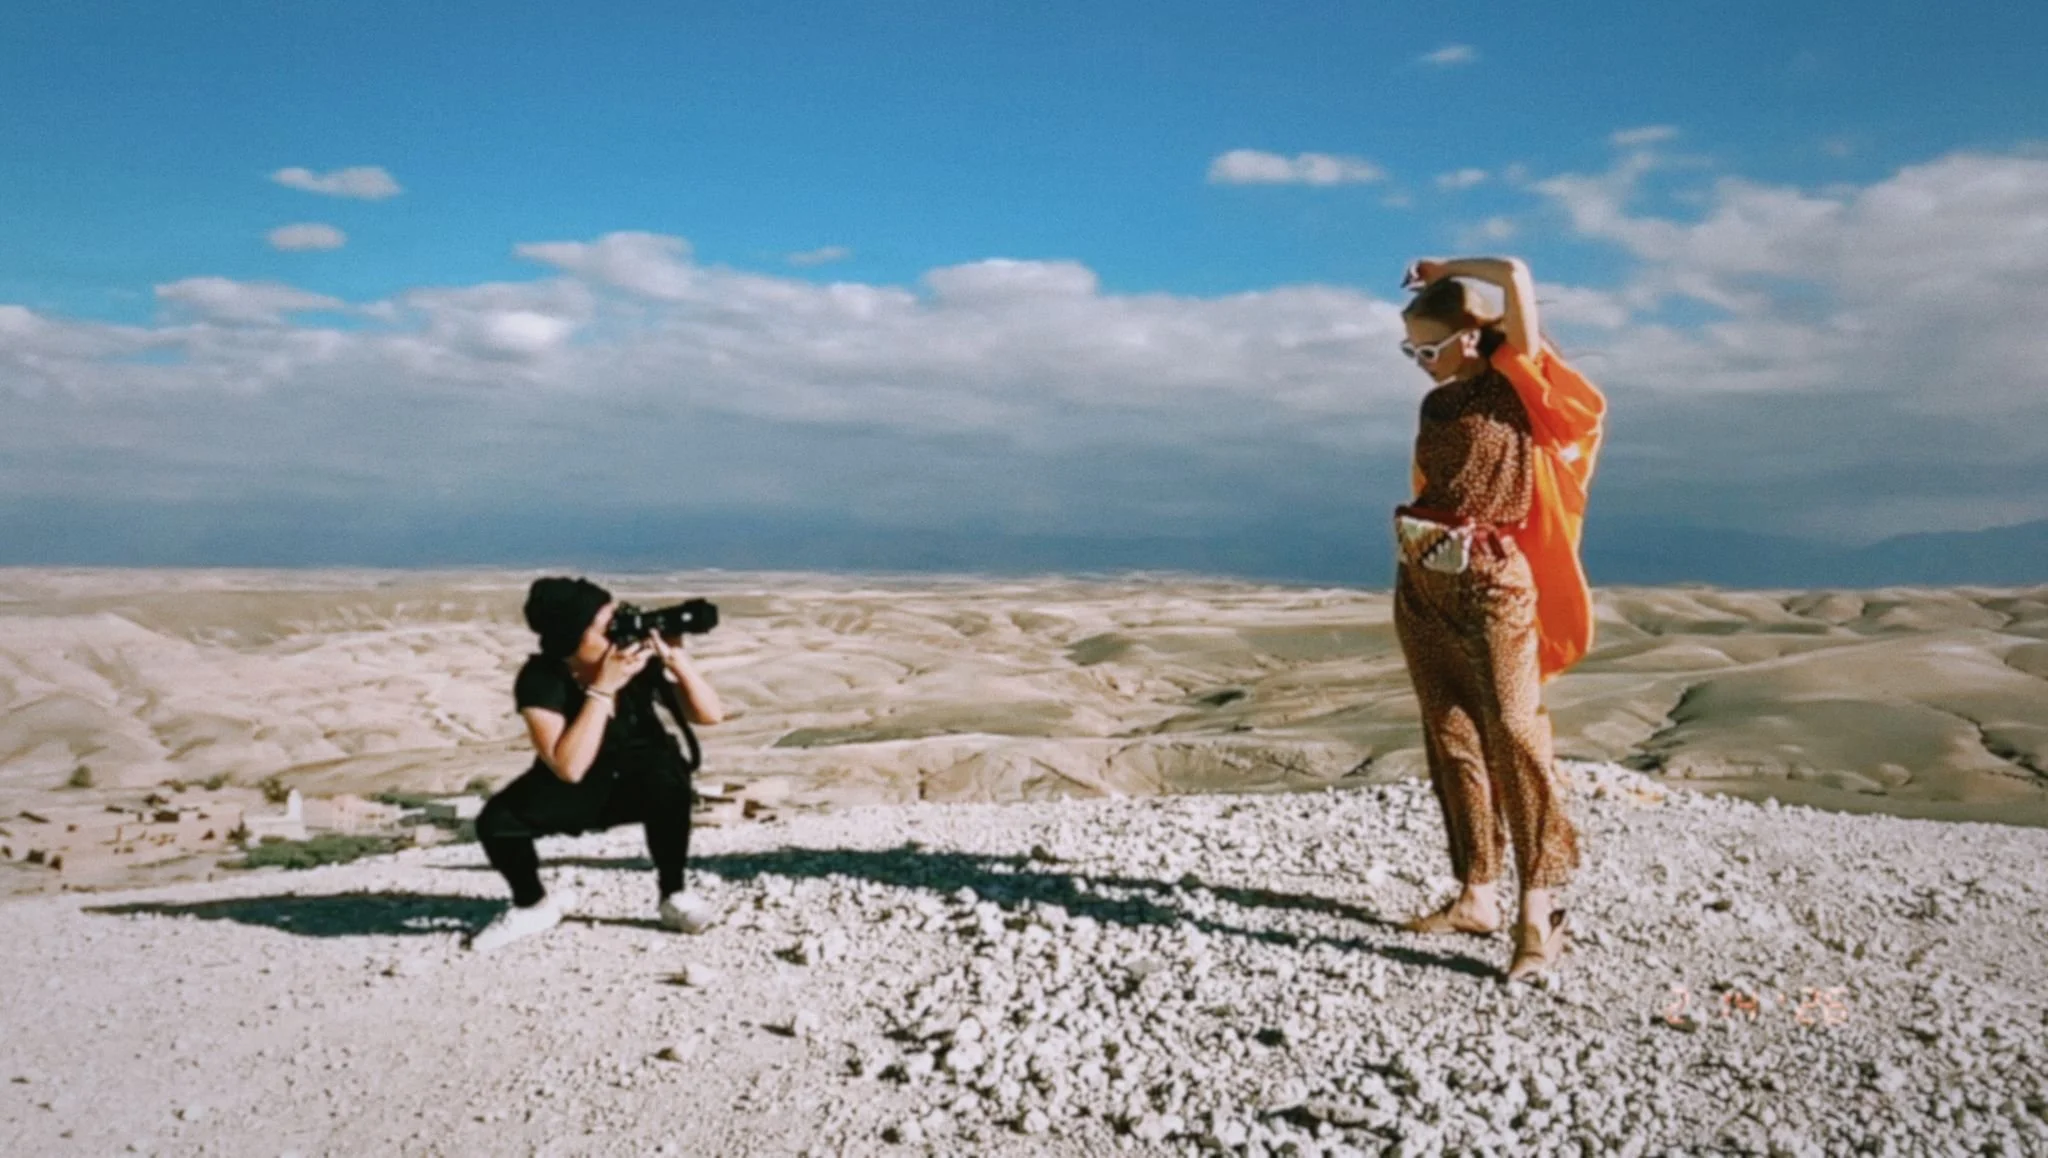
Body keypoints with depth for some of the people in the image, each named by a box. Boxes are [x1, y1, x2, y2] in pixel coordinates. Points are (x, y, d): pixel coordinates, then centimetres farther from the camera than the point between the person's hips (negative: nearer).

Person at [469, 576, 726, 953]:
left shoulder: (642, 656, -22)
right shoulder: (540, 680, -26)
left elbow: (710, 714, -23)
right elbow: (570, 768, -37)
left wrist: (675, 656, -36)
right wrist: (603, 689, -40)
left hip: (640, 779, 0)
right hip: (576, 788, 0)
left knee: (667, 781, -35)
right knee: (496, 822, -25)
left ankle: (673, 895, -10)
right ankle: (535, 904, 7)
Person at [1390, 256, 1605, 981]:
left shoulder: (1514, 384, -4)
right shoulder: (1437, 404, 14)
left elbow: (1515, 276, -15)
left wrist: (1443, 270, 1)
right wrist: (1415, 572, 13)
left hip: (1488, 582, -7)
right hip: (1421, 582, 7)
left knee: (1512, 738, -10)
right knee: (1451, 741, 8)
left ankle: (1538, 913, -7)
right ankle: (1476, 895, 15)